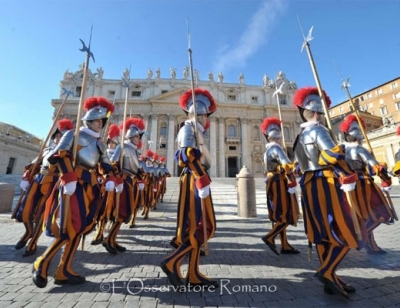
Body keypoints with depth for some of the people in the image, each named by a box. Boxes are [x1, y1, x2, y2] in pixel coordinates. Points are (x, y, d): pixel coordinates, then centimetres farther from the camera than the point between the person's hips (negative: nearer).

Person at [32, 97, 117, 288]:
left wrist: (110, 180, 1)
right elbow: (59, 156, -11)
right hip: (74, 185, -7)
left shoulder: (99, 143, 19)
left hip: (90, 186, 7)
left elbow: (105, 165, 19)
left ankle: (64, 272, 19)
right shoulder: (73, 135, 2)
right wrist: (69, 179, -21)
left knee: (79, 228, 7)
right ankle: (42, 264, 15)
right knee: (69, 228, -8)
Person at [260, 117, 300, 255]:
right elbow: (287, 165, -23)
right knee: (287, 215, -2)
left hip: (273, 183, 10)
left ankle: (285, 246, 20)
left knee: (280, 215, 12)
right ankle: (270, 237, -5)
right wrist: (292, 183, -21)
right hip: (280, 183, -10)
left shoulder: (268, 149, 19)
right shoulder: (276, 147, -11)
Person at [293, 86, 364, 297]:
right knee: (346, 233, 2)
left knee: (322, 234, 13)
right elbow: (334, 156, -20)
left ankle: (329, 279, 22)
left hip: (309, 187, 9)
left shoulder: (300, 136, 19)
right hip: (326, 185, -8)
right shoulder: (318, 130, -7)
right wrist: (348, 179, -11)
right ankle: (327, 271, 0)